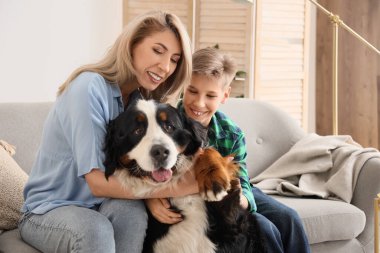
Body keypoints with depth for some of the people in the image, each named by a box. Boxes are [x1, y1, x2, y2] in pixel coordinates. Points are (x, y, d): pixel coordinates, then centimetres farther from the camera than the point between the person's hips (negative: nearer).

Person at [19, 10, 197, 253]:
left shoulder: (144, 101, 1)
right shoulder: (90, 88, -22)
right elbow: (97, 181, -26)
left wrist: (153, 197, -25)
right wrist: (176, 188, -28)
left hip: (99, 205, 6)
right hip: (48, 209, -6)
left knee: (132, 210, -27)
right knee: (96, 230, -35)